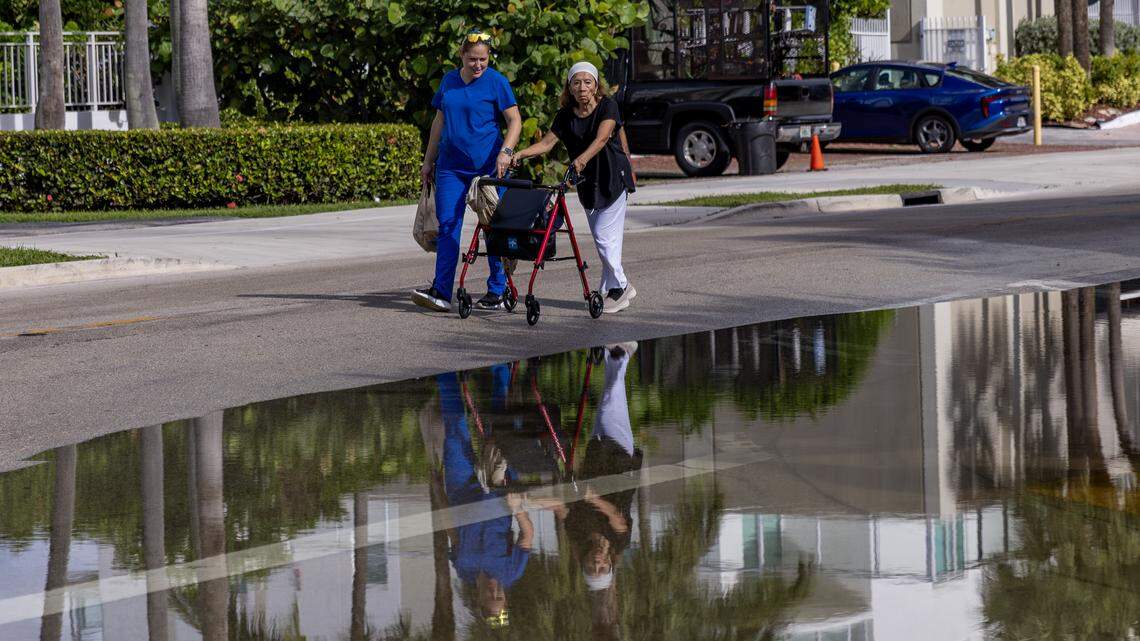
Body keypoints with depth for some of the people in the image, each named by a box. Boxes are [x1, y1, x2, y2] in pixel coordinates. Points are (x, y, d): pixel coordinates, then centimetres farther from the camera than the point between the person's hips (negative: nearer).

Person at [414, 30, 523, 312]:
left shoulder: (496, 82, -4)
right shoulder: (449, 81, 11)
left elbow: (515, 121, -8)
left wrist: (505, 152, -24)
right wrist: (428, 160, 18)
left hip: (487, 166, -4)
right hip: (451, 165, 4)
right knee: (447, 226, -4)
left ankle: (497, 292, 10)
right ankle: (441, 292, -8)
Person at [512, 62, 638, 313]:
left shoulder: (607, 106, -14)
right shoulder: (566, 115, 0)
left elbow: (601, 139, -28)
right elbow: (547, 142, -6)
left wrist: (582, 159, -45)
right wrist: (521, 154, -23)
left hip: (612, 177, -6)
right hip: (587, 181, 6)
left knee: (604, 235, -10)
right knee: (602, 237, 10)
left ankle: (617, 288, 1)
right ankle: (621, 286, 20)